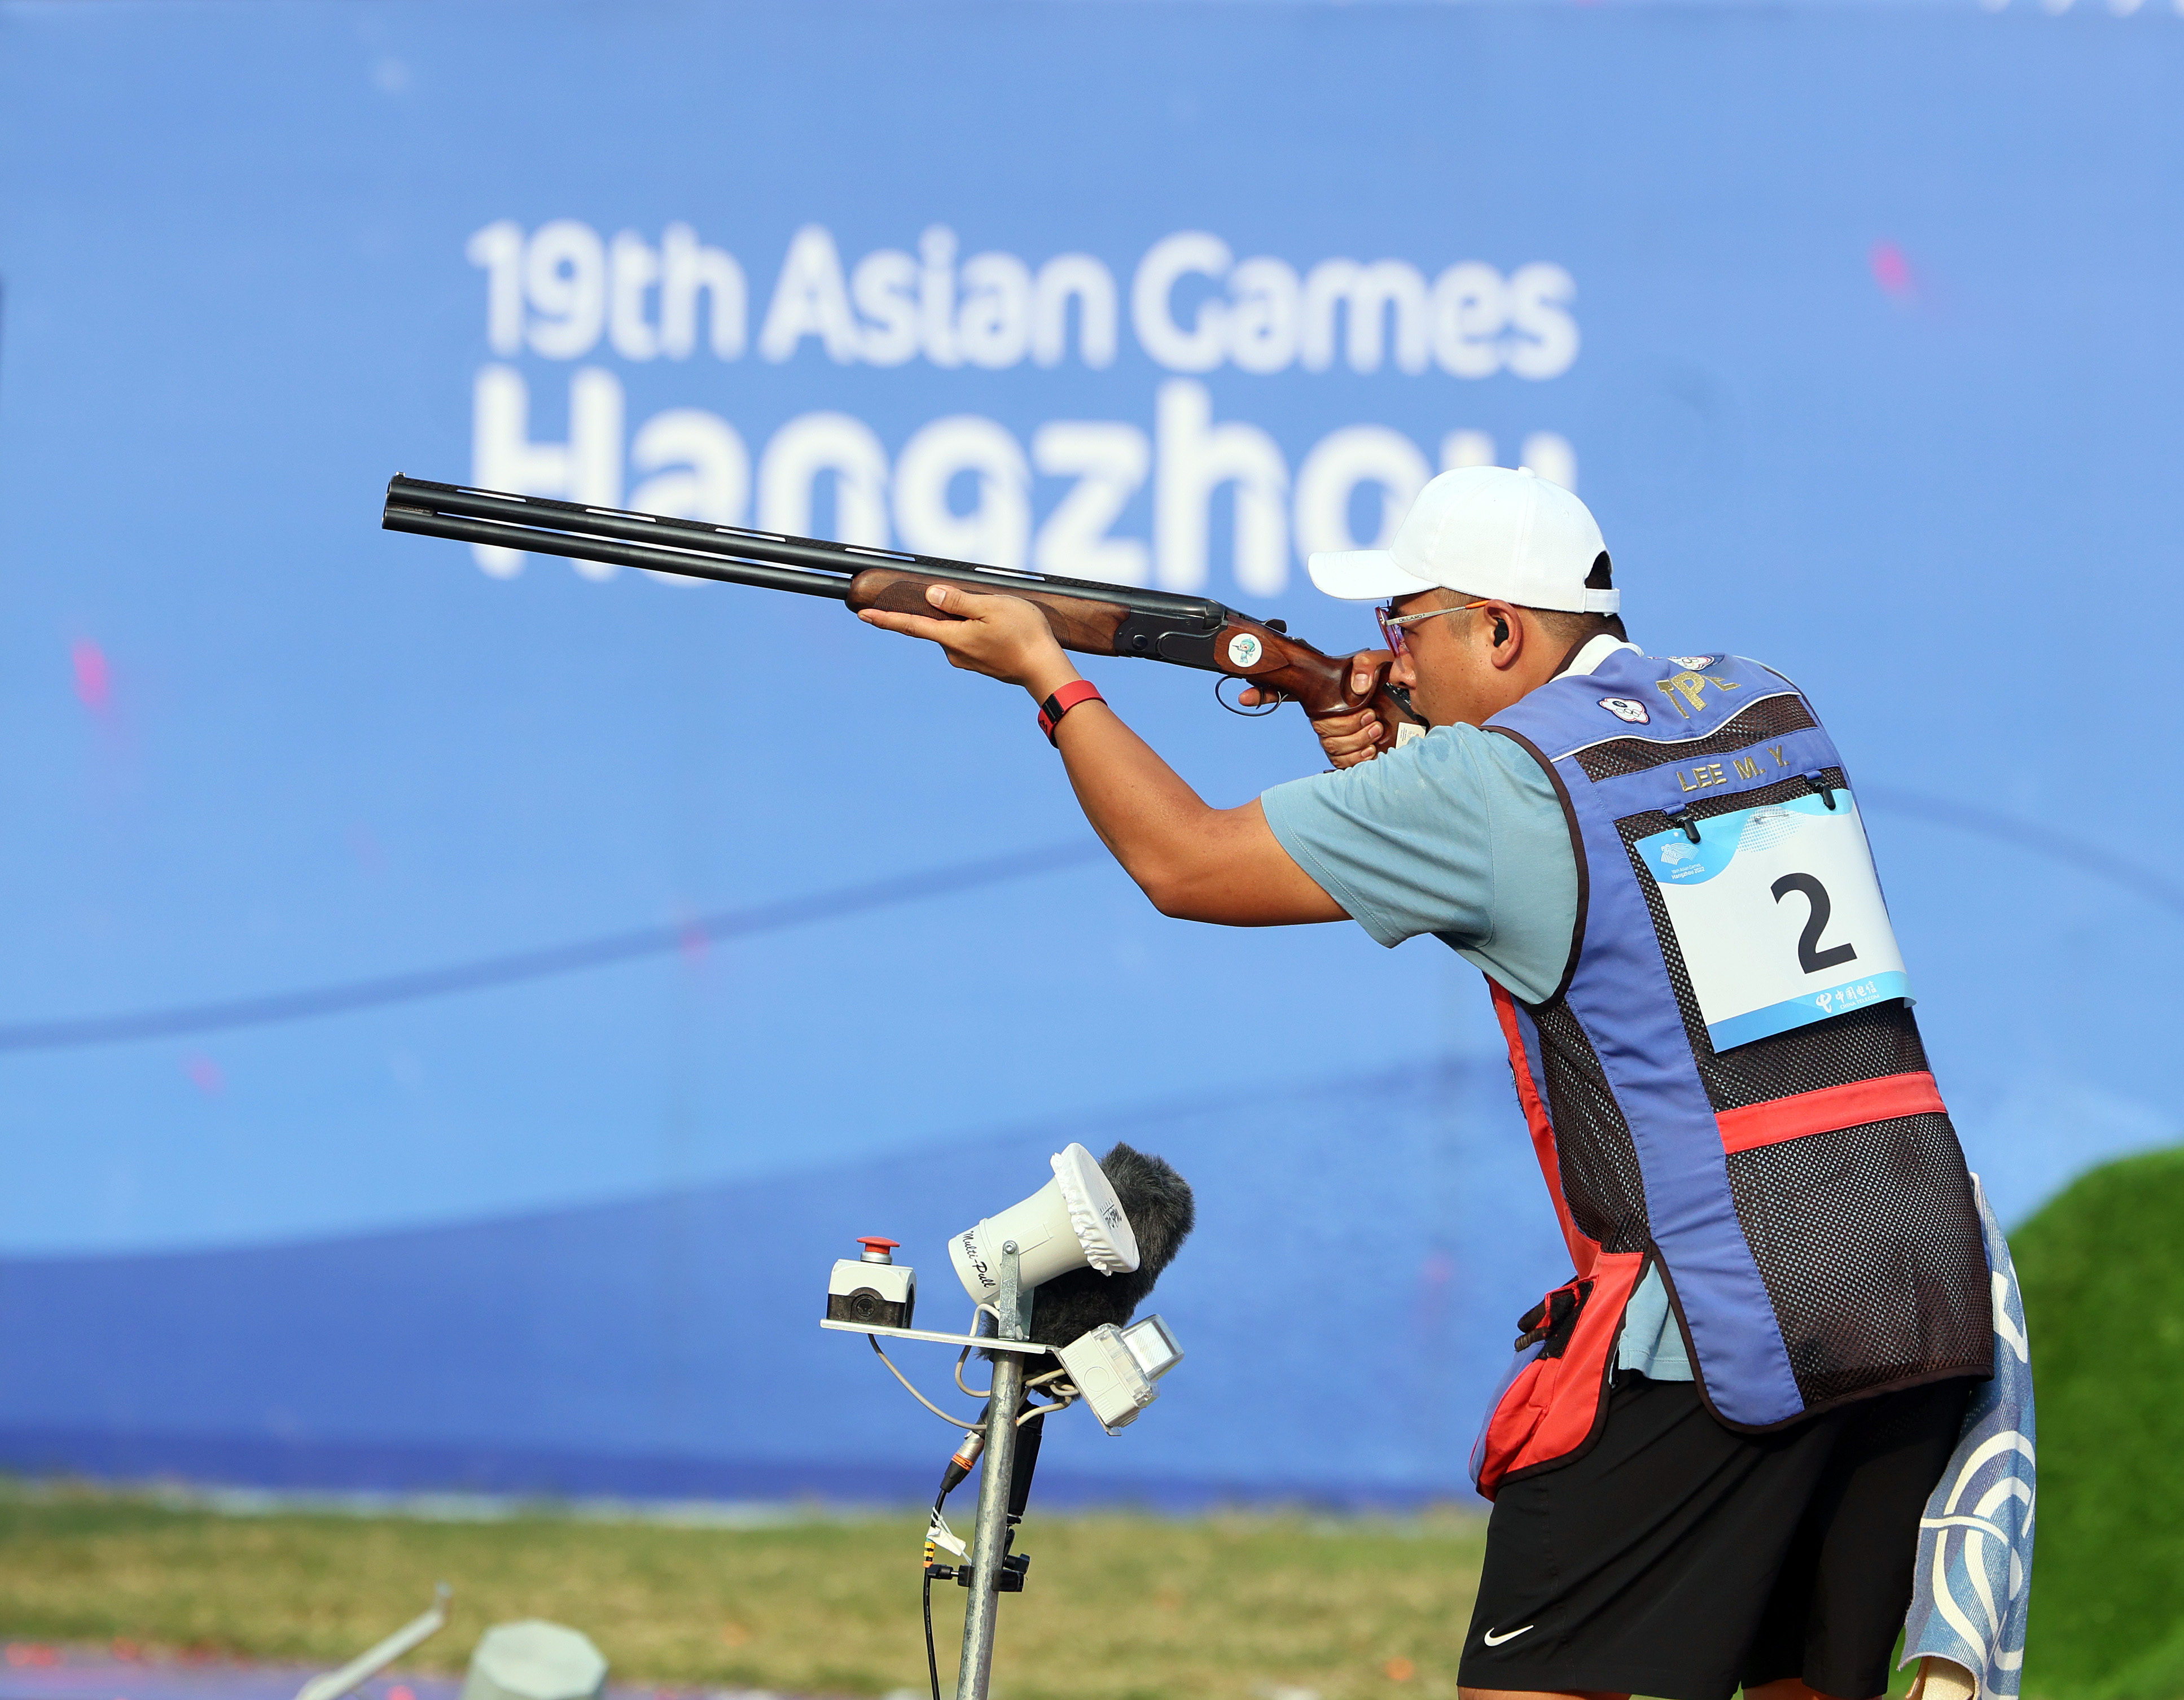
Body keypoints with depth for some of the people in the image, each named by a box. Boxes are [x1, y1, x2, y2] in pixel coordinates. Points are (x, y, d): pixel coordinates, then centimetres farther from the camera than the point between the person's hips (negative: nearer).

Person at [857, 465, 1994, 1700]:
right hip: (1931, 1314, 7)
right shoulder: (1768, 709, 15)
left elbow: (1187, 864, 4)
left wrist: (1046, 672, 16)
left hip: (1720, 1330, -7)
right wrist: (1390, 777, 19)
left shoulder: (1499, 781, -6)